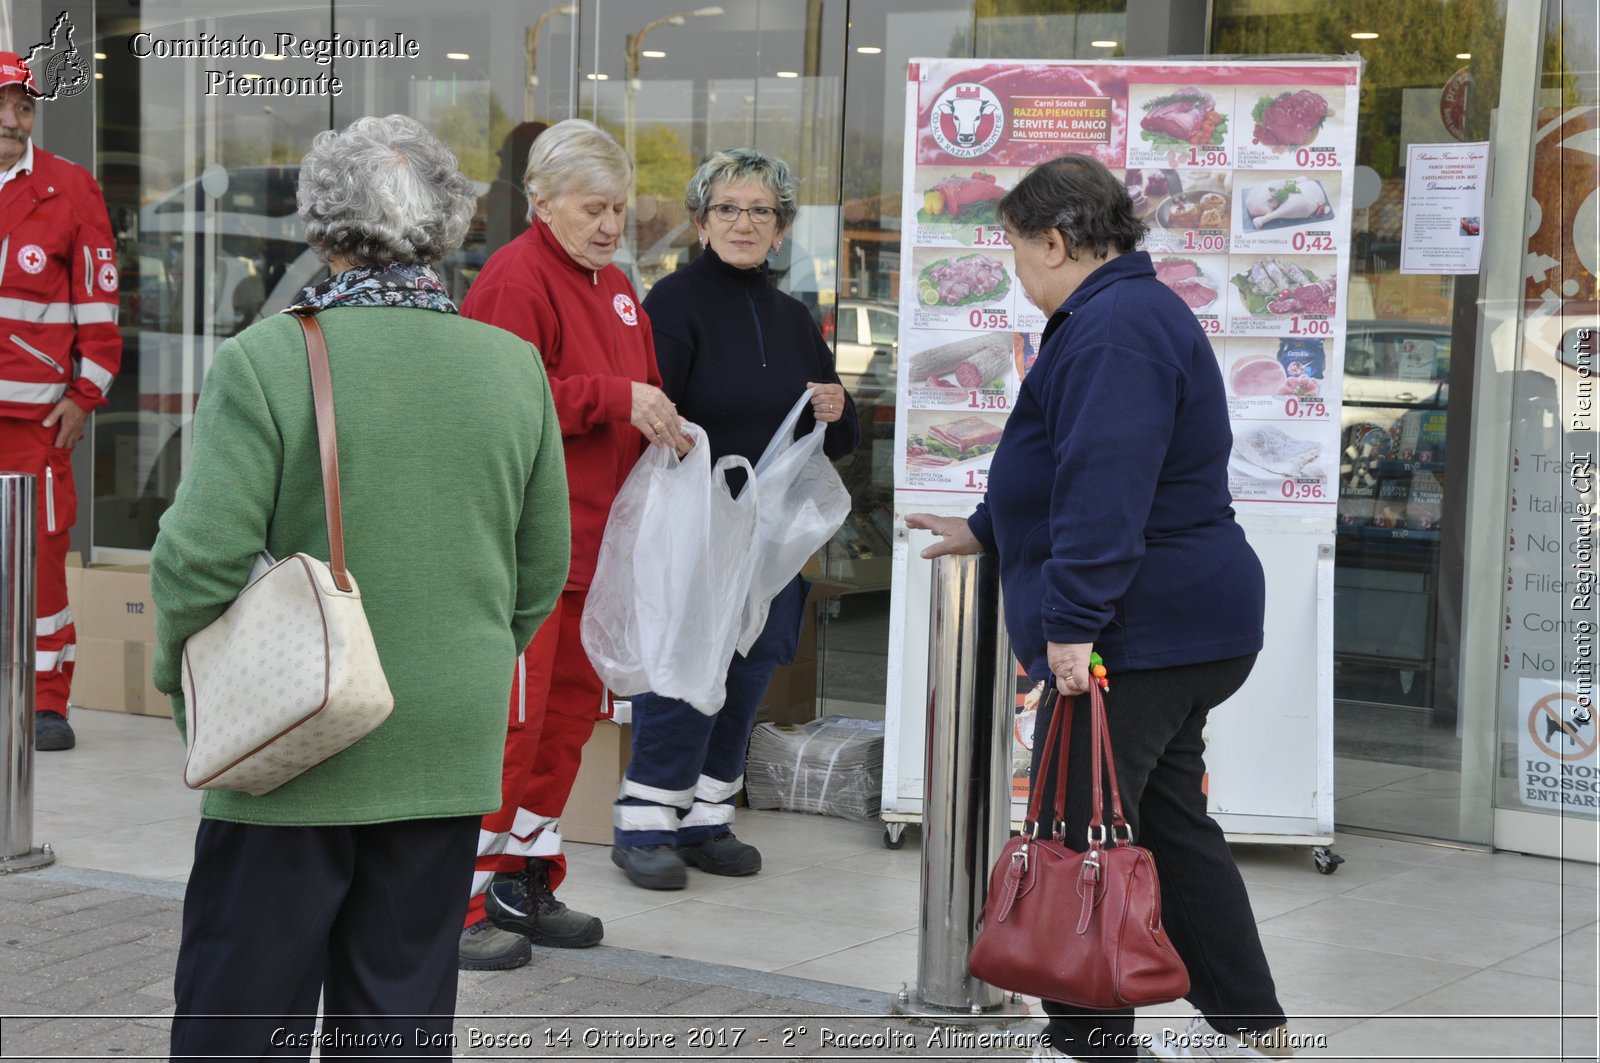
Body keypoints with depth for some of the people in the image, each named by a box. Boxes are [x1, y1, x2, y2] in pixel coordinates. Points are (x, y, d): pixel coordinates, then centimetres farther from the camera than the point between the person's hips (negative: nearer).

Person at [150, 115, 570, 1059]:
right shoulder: (516, 368, 1)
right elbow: (544, 567, 7)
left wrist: (178, 671, 2)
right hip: (451, 751, 4)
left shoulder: (263, 362, -13)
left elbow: (204, 556, -16)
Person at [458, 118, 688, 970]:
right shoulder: (514, 279, -11)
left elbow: (633, 392, 27)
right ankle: (461, 901, -1)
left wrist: (662, 428, 7)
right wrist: (615, 398, -23)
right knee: (511, 714, -9)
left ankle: (525, 884, 23)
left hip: (589, 539, 9)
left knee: (569, 709, 13)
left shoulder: (614, 287, 17)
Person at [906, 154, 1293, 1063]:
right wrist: (986, 531, 41)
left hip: (1139, 634, -11)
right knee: (1171, 822, 17)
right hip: (1187, 626, 11)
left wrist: (1074, 621, -28)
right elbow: (1065, 461, 32)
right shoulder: (1134, 312, 18)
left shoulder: (1115, 327, -18)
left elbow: (1104, 487, -27)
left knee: (1079, 833, -3)